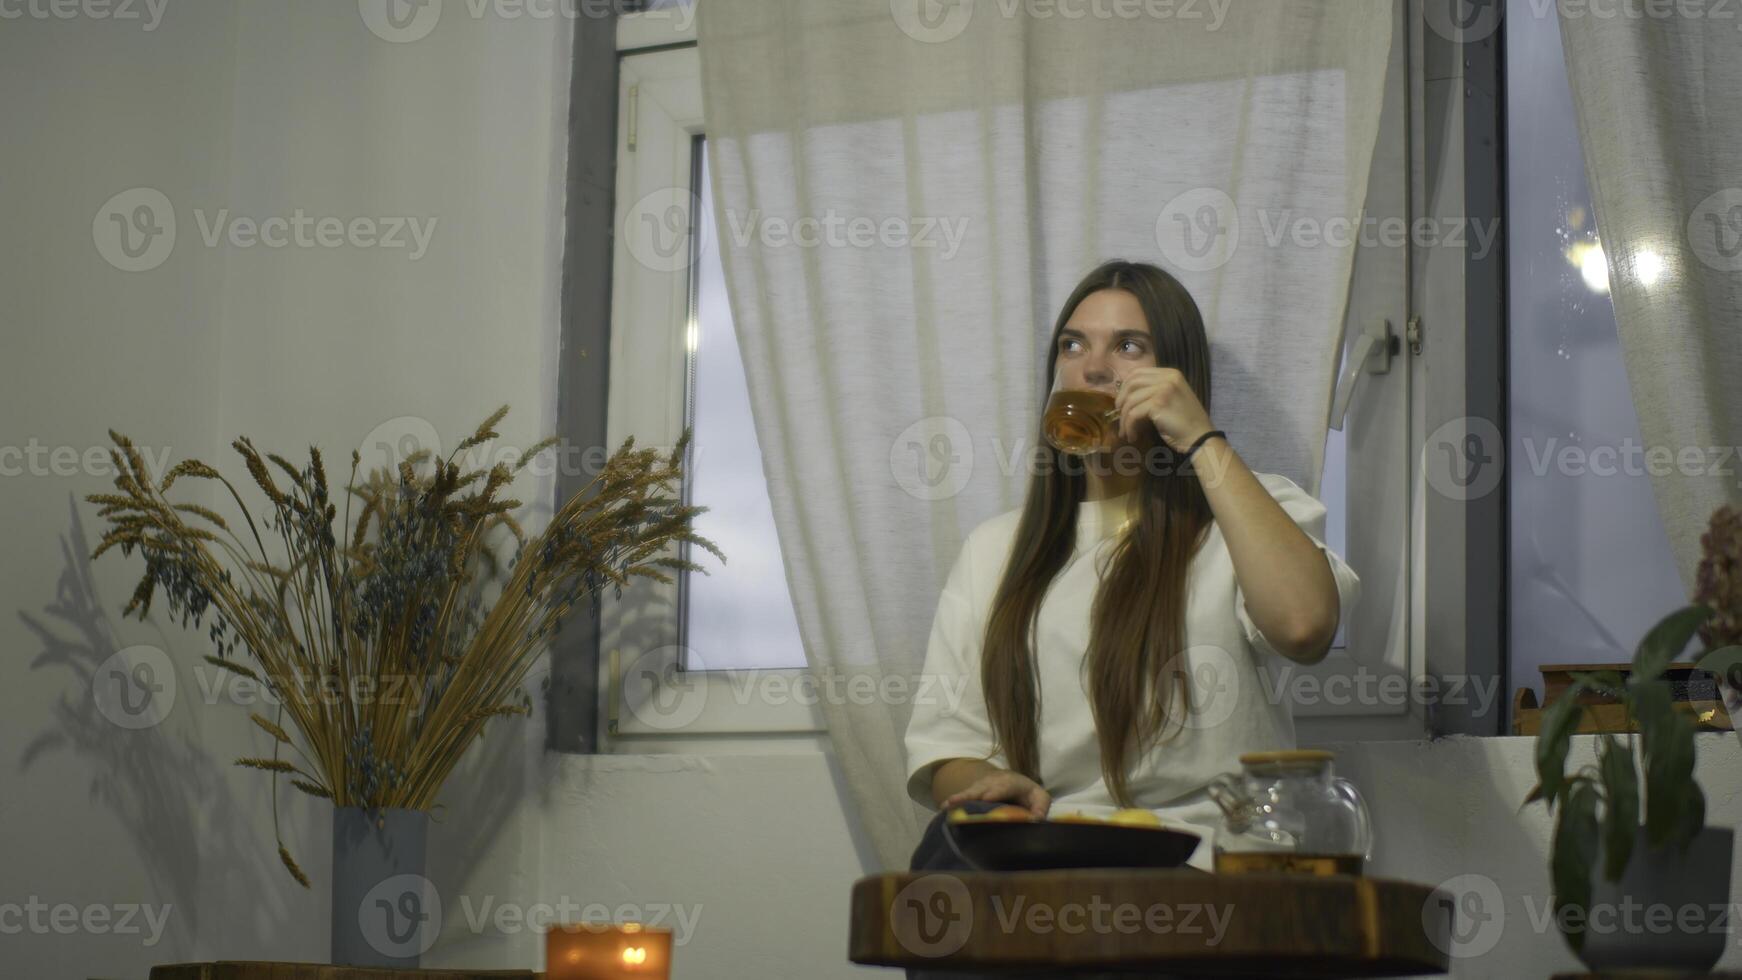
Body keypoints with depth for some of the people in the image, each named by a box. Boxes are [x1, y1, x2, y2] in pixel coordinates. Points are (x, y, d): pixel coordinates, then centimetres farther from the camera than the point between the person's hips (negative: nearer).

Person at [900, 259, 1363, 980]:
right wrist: (984, 783, -9)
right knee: (957, 845, -32)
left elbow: (1304, 623, -14)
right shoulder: (995, 549, 24)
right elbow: (941, 739, 17)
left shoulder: (1250, 513, 12)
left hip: (1200, 873, -4)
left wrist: (1202, 443, -8)